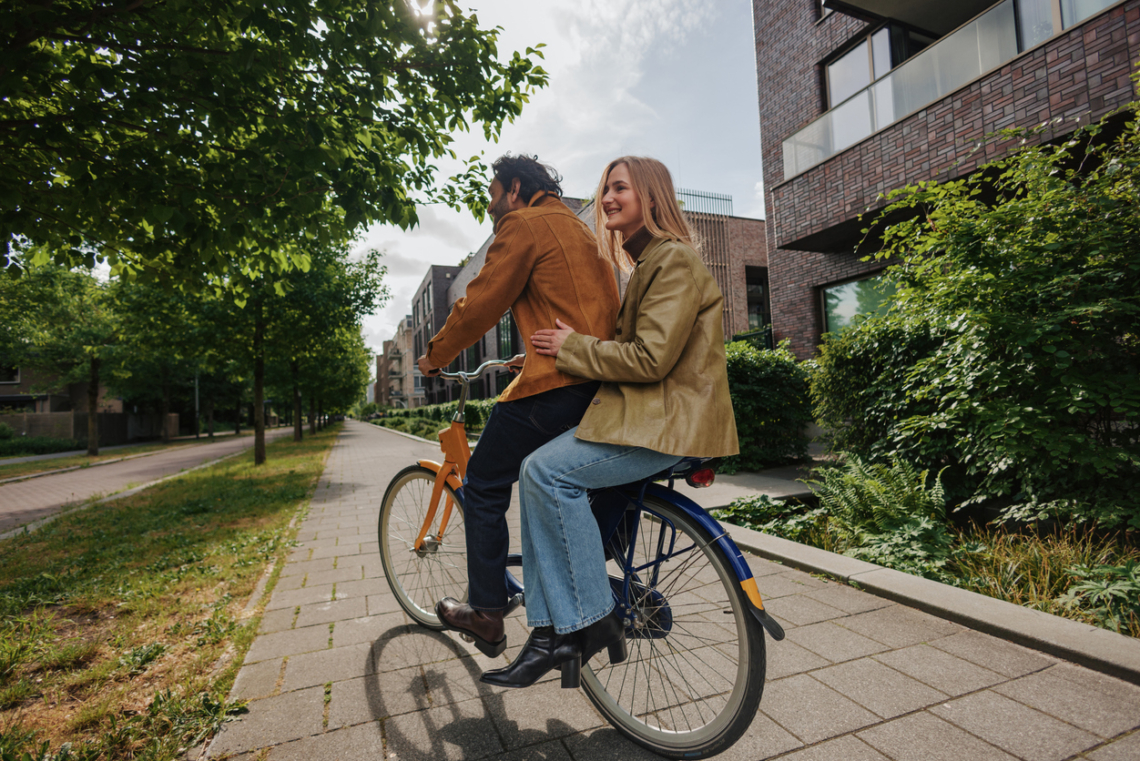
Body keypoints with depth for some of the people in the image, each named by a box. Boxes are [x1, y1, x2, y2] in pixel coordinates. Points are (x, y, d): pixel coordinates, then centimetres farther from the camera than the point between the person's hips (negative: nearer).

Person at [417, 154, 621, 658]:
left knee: (483, 489, 6)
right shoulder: (579, 229, 26)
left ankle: (486, 613, 16)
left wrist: (435, 356, 9)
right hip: (600, 383, 10)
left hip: (555, 383, -9)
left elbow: (480, 303, -5)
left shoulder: (524, 224, -2)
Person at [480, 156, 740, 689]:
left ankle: (594, 621, -6)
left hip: (671, 420, -10)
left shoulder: (675, 260, -10)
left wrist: (572, 346, -11)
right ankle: (552, 634, 3)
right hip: (645, 410, 10)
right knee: (539, 474, -2)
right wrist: (561, 350, 13)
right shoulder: (648, 263, 23)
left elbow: (650, 358, -21)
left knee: (548, 471, -23)